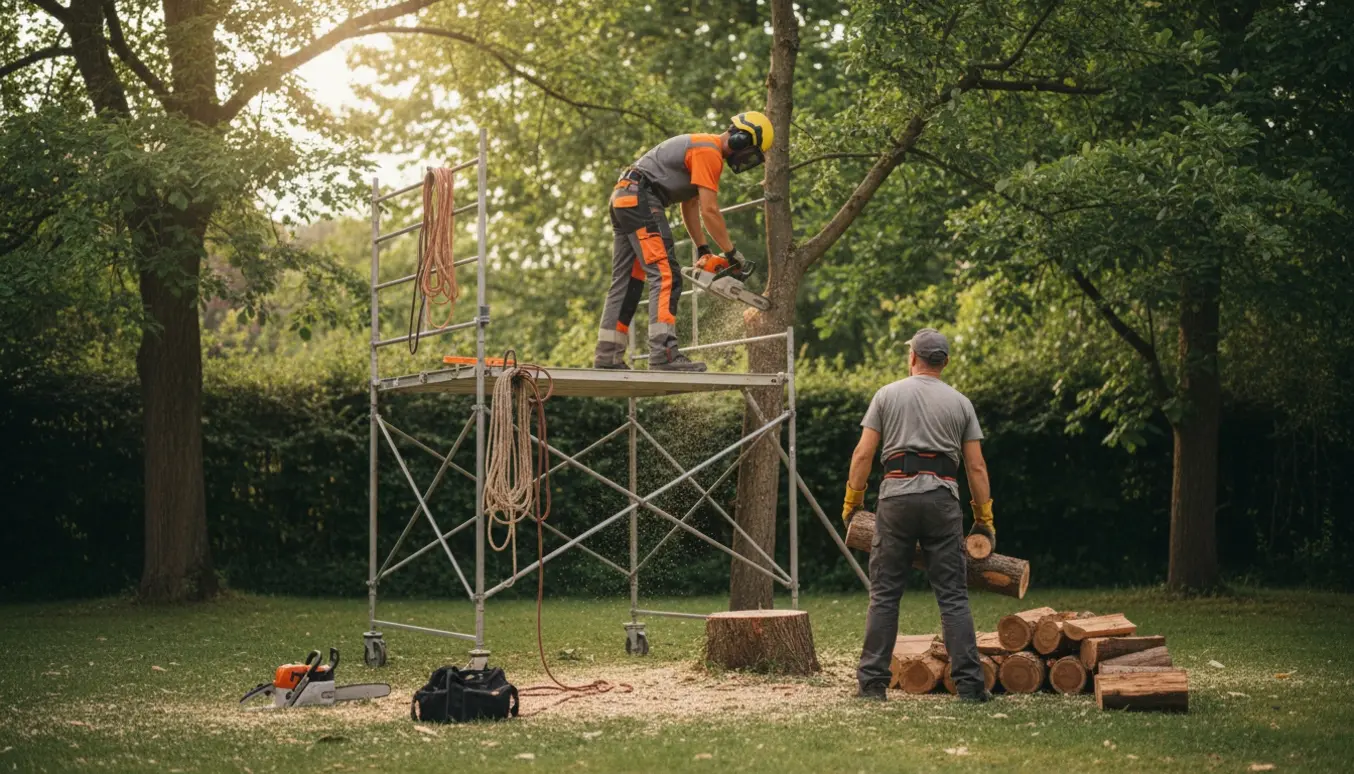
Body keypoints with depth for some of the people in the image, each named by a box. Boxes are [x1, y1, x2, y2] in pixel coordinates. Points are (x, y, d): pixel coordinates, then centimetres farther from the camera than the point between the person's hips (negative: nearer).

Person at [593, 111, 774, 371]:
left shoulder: (702, 146, 22)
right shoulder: (710, 152, -10)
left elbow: (690, 204, 25)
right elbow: (709, 211, -15)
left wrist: (703, 250, 21)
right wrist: (733, 254, -9)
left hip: (624, 199, 11)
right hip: (641, 197, -11)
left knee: (627, 280, 11)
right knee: (666, 276, -17)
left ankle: (607, 356, 11)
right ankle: (664, 352, -26)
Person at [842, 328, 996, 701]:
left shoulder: (888, 395, 8)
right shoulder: (960, 403, 11)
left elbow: (863, 454, 2)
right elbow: (976, 467, 7)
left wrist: (852, 500, 12)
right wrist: (985, 517, 13)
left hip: (897, 498, -1)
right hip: (942, 499, 1)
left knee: (884, 594, 4)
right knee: (953, 596, 3)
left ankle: (872, 682, 2)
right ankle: (969, 683, -2)